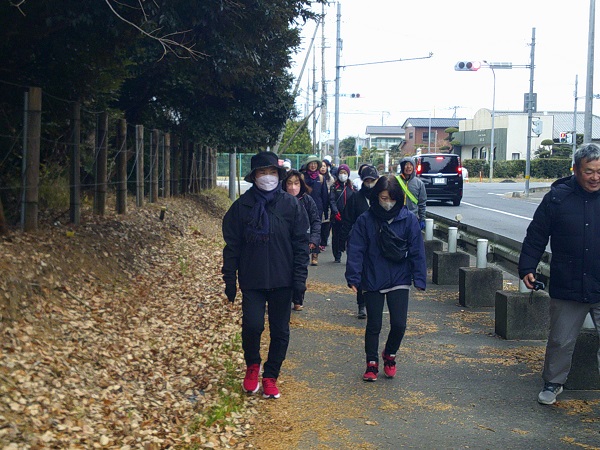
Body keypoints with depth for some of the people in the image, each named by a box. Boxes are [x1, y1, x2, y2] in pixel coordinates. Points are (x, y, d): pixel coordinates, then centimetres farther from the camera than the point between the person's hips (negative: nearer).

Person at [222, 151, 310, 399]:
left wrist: (300, 277, -6)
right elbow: (232, 245, 3)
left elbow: (301, 243, 1)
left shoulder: (291, 205, 0)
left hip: (282, 280, 1)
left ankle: (270, 376, 25)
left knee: (280, 331, 7)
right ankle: (252, 365, 15)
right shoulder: (242, 206, 0)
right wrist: (229, 280, 0)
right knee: (252, 325, -13)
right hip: (252, 280, -1)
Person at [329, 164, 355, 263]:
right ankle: (337, 257, 14)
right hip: (337, 217, 0)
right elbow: (332, 200, -2)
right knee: (336, 236, 4)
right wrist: (336, 212, -16)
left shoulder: (351, 187, 11)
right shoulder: (334, 187, 7)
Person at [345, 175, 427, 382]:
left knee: (399, 324, -3)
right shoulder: (365, 220, -6)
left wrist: (419, 278, -5)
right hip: (372, 281, 0)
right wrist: (353, 277, -12)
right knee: (373, 325, 7)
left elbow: (417, 250, -1)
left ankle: (389, 354, 27)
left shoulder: (408, 219, -4)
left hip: (399, 281, 0)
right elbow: (356, 250, -5)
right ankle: (372, 363, 25)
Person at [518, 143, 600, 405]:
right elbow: (536, 236, 4)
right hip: (566, 289, 0)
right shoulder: (558, 197, -1)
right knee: (561, 341, 14)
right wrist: (527, 268, -3)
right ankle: (553, 383, 34)